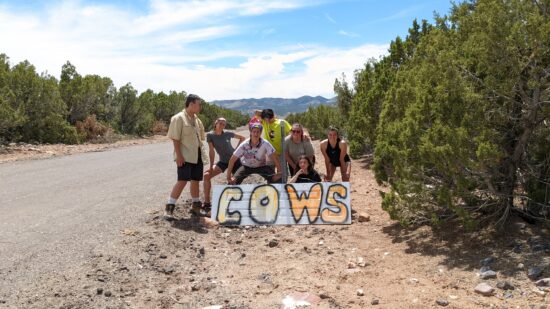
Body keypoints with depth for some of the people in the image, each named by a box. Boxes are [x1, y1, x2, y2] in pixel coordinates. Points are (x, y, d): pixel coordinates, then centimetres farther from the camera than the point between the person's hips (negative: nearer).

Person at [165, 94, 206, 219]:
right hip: (185, 156, -7)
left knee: (195, 180, 13)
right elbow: (175, 138, -15)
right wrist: (178, 155, -20)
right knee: (182, 181, -12)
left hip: (197, 155, 8)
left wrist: (200, 152, 17)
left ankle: (196, 206, 26)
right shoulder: (179, 118, -10)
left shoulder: (196, 119, 14)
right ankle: (169, 207, -6)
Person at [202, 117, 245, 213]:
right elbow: (211, 151, -11)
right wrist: (211, 166, -16)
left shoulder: (228, 134, -6)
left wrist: (236, 149, -2)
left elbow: (242, 138, 8)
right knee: (206, 175, -16)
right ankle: (207, 202, -10)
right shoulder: (210, 135, -7)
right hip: (223, 161, 1)